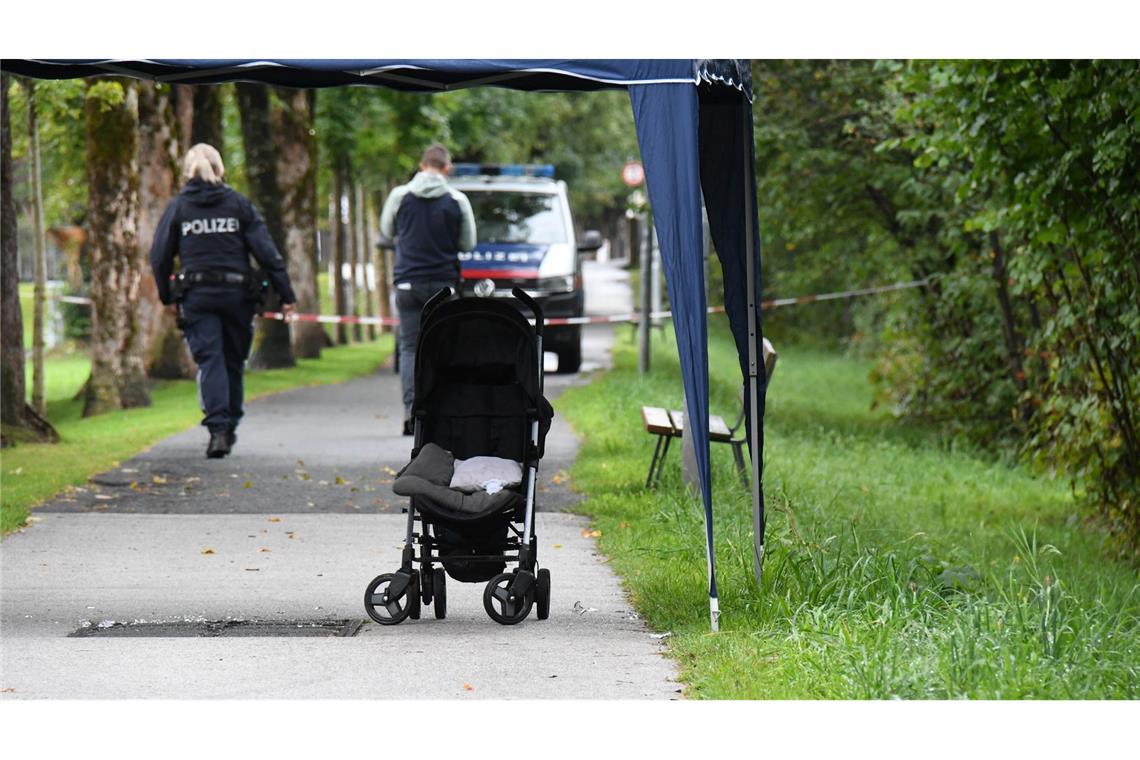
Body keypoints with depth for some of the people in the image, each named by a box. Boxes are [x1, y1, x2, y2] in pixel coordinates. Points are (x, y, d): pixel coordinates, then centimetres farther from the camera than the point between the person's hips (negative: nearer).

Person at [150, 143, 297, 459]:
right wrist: (286, 294, 3)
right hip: (237, 293, 1)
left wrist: (167, 297, 16)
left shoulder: (177, 207, 3)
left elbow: (160, 257, 3)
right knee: (234, 360, 15)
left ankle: (218, 429, -18)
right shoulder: (238, 203, 3)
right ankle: (230, 426, 22)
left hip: (196, 296, -1)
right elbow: (266, 252, -1)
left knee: (209, 361, -3)